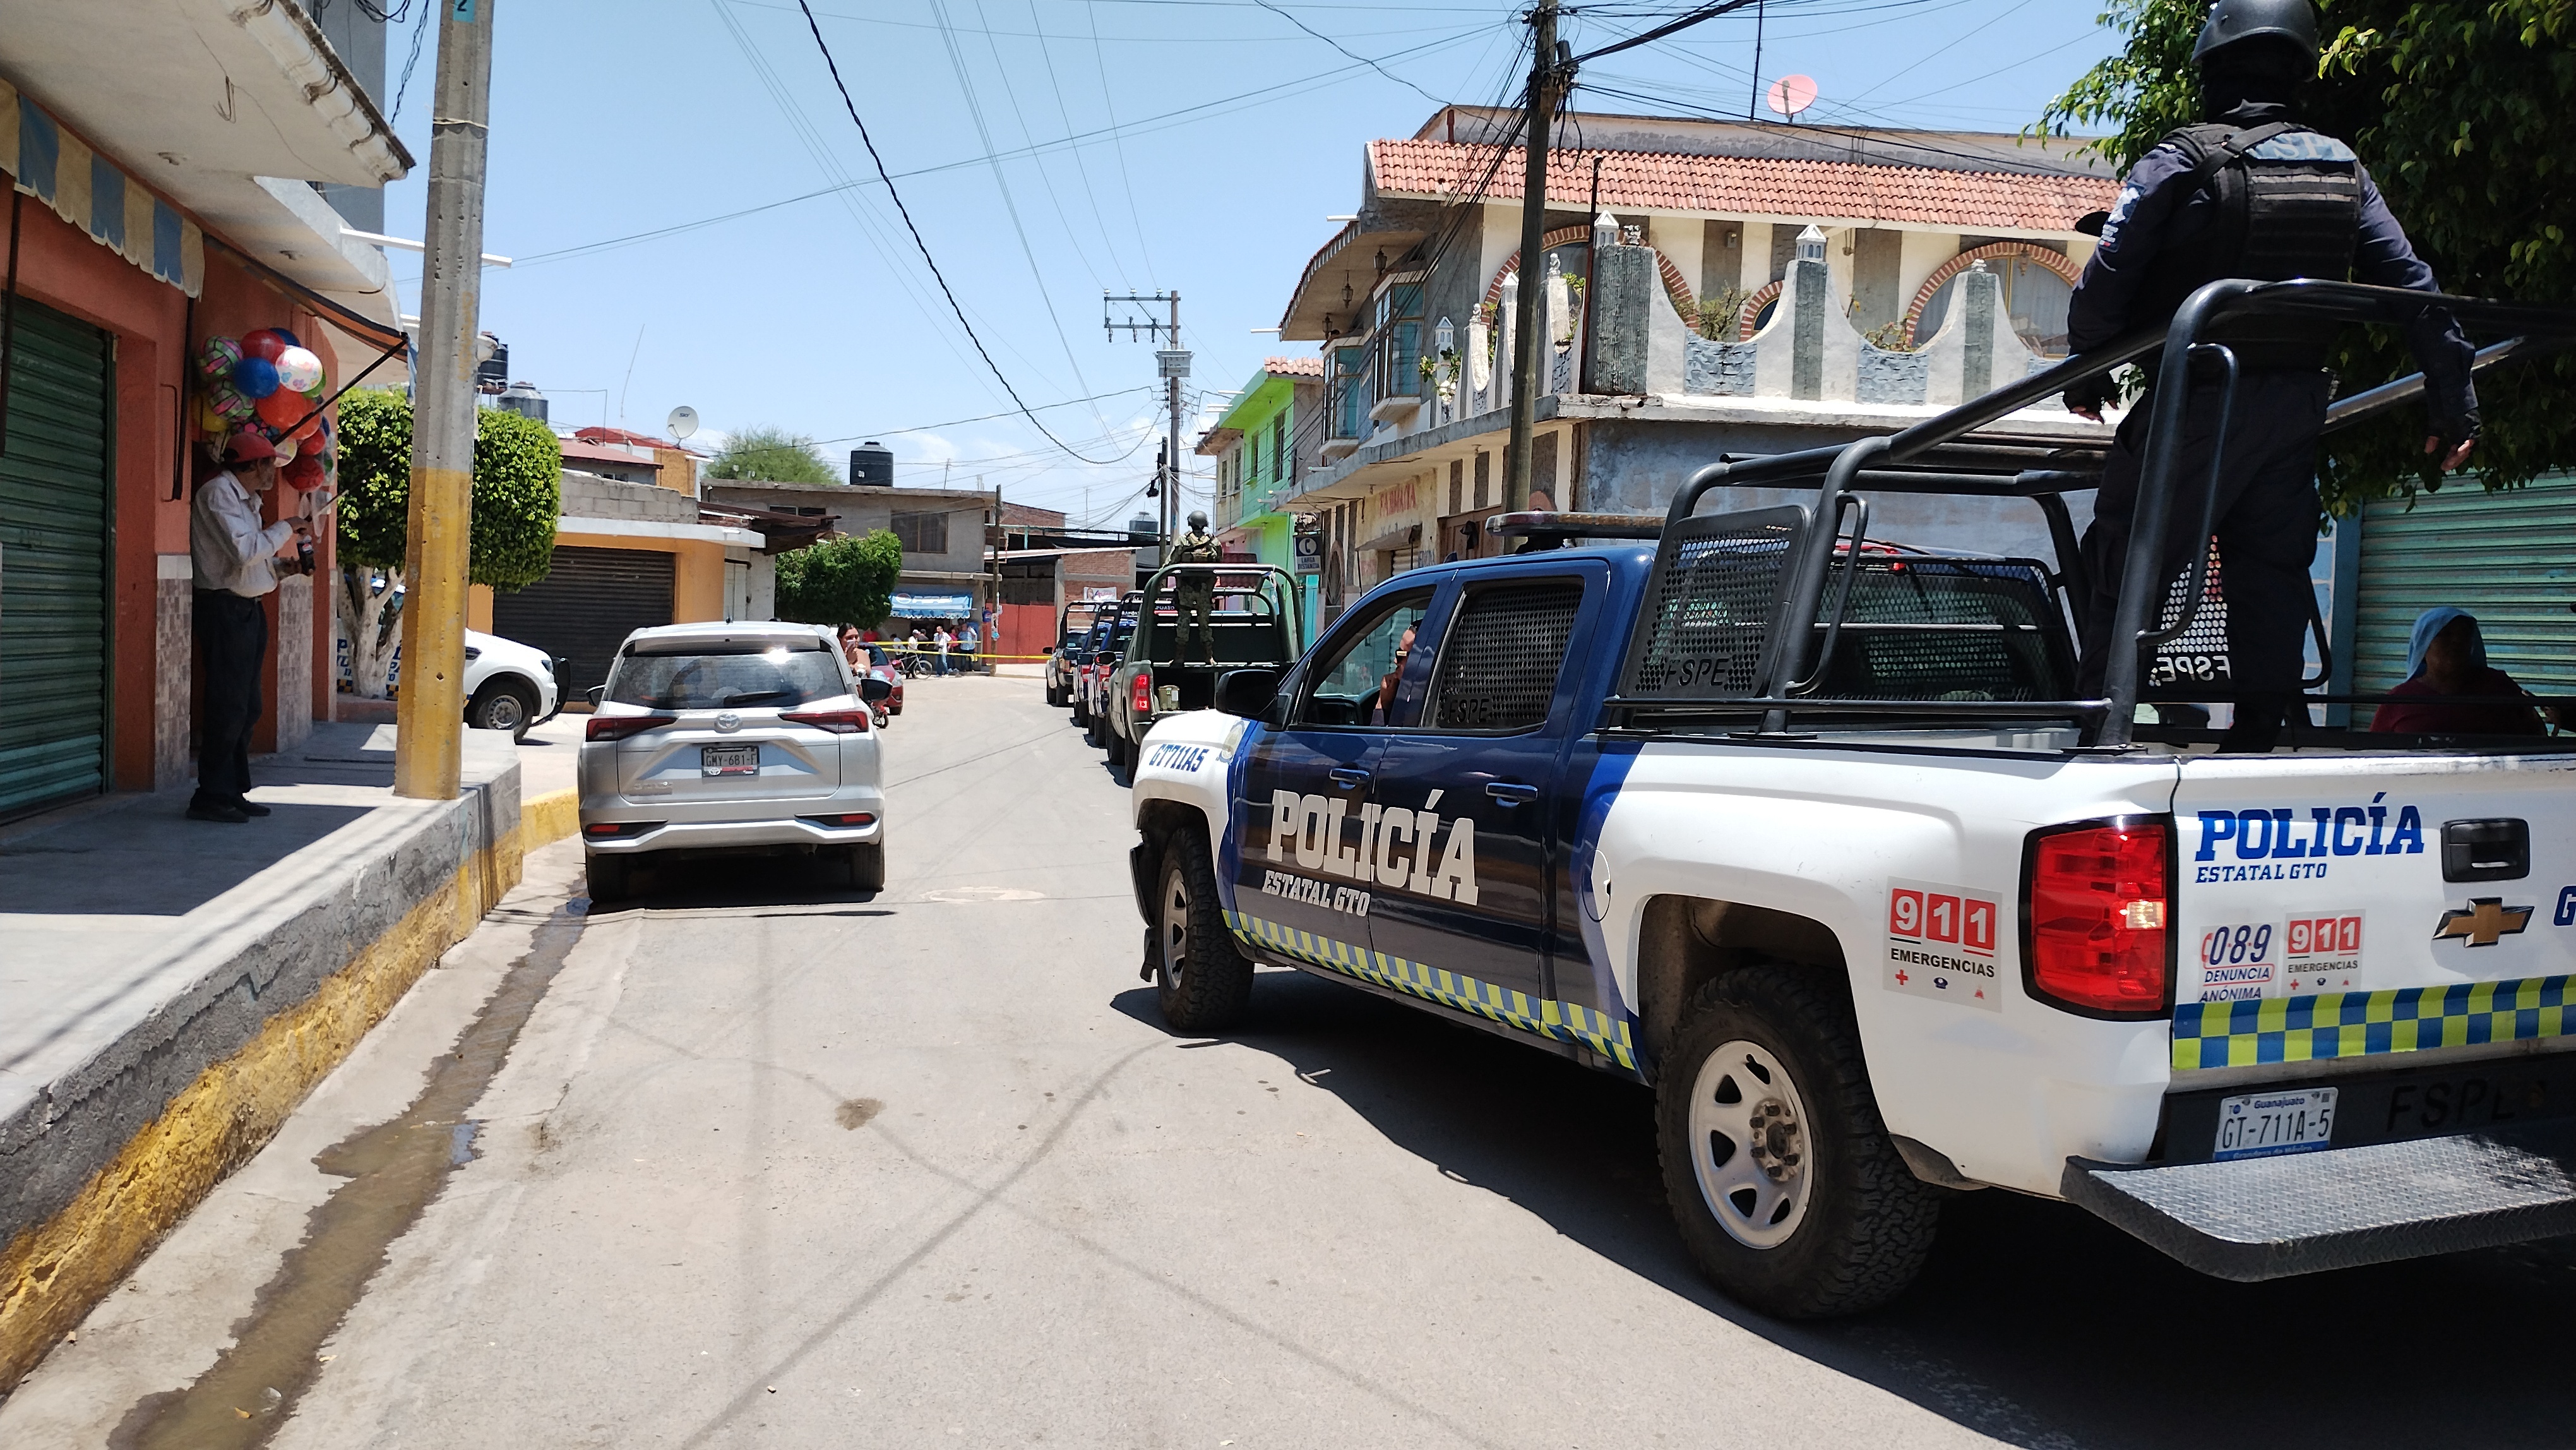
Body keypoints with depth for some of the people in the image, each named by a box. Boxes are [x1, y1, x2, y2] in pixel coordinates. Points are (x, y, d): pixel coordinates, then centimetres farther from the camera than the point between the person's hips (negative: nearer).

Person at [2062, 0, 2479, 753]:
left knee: (2127, 563, 1)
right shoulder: (2343, 170, 8)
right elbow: (2413, 283, 7)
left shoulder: (2178, 162, -9)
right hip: (2295, 404, 5)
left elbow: (2106, 280, -15)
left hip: (2193, 405, -5)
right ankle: (2258, 734, 15)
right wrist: (2454, 400, 11)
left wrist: (2086, 378, 0)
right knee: (2273, 571, 12)